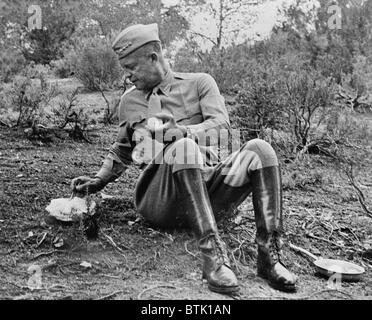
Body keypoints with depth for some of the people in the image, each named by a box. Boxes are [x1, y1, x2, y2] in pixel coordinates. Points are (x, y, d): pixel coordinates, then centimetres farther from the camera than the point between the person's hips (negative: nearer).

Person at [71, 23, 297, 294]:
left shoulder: (199, 83, 14)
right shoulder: (130, 101, 21)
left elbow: (221, 127, -4)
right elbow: (121, 152, 31)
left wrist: (179, 131, -22)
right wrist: (98, 181, 15)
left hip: (209, 187, 1)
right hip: (161, 202, 0)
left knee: (258, 148, -25)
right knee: (183, 147, -33)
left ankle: (269, 255, -30)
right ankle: (213, 252, -42)